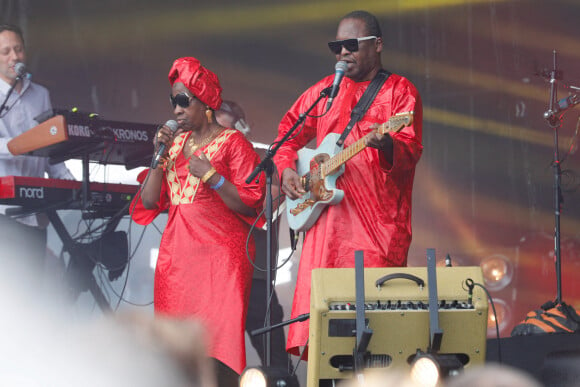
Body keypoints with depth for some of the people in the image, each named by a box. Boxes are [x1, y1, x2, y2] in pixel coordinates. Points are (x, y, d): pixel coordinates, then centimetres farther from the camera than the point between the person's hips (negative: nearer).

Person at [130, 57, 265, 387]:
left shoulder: (232, 143, -1)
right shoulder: (175, 142, 15)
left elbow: (250, 205, -8)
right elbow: (149, 202, 10)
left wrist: (210, 175, -14)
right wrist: (160, 156, 1)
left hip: (219, 252, -6)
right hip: (176, 254, 6)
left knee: (216, 341, -13)